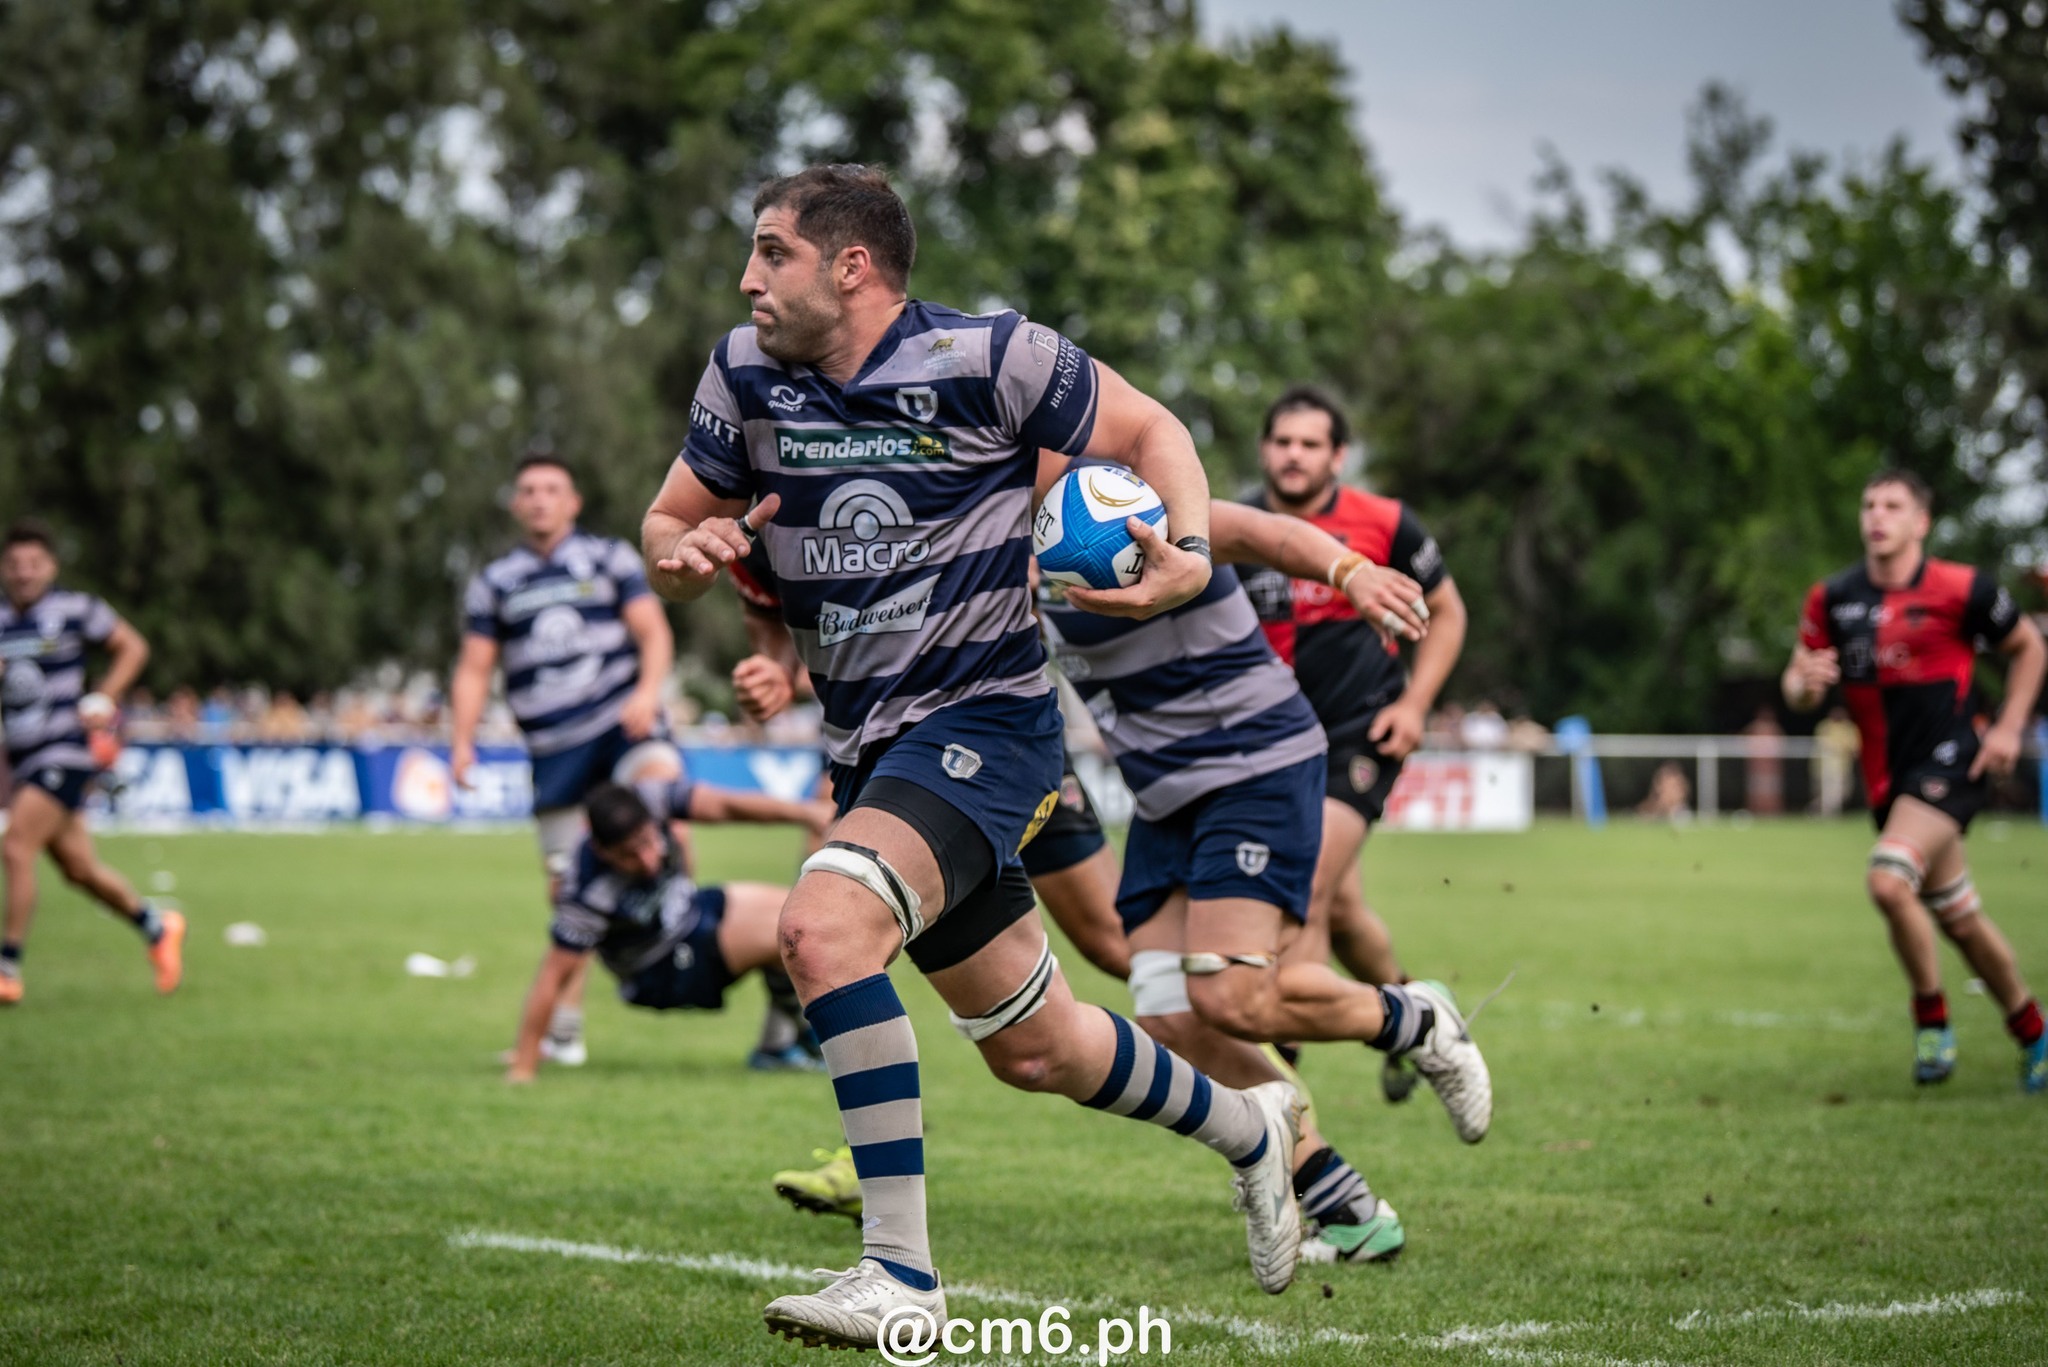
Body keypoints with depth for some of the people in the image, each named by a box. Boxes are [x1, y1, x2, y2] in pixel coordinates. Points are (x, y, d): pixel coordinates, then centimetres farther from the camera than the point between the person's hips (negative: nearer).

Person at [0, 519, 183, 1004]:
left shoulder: (73, 609, -6)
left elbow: (132, 646, 4)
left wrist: (102, 700, -6)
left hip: (67, 751, -6)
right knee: (80, 869, 13)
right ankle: (156, 926, 36)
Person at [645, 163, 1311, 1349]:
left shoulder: (989, 358, -12)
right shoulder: (745, 374, 2)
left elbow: (1150, 430, 0)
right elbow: (669, 526, 12)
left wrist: (1191, 558, -18)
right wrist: (686, 552, -12)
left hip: (984, 719, -7)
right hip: (867, 746, 7)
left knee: (825, 926, -31)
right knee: (1037, 1049, 17)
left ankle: (900, 1272, -27)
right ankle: (1248, 1128, 45)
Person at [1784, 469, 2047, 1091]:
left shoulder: (1961, 589, -8)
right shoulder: (1832, 599, 3)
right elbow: (1796, 682, 9)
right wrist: (1805, 684, -15)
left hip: (1949, 762, -5)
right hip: (1887, 778, 5)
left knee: (1889, 880, -27)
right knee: (1960, 920, 13)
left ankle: (1932, 1017, -7)